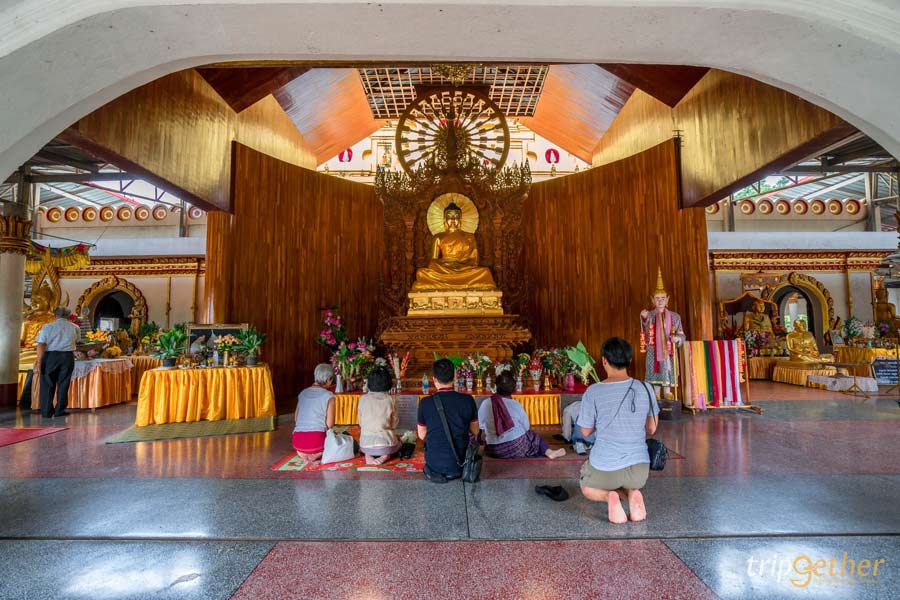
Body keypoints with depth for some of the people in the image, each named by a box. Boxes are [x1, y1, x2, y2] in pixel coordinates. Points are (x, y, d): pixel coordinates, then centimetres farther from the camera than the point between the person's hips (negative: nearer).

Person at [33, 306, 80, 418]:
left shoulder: (47, 327, 0)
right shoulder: (74, 327, 6)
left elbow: (41, 345, -7)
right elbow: (77, 341, 18)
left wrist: (38, 363, -7)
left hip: (50, 356, -1)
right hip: (67, 357, 1)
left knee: (48, 384, 8)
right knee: (63, 384, 8)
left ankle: (46, 412, 11)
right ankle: (60, 410, 11)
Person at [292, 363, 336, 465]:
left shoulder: (303, 393, 12)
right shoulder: (329, 396, -4)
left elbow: (295, 419, 15)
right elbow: (330, 424, -6)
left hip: (296, 441, 5)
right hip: (316, 440, -5)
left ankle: (303, 453, 8)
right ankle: (315, 455, 1)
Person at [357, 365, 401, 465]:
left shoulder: (363, 399, -3)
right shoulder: (391, 400, -6)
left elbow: (361, 423, 5)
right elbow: (394, 424, 1)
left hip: (366, 444, 2)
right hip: (386, 443, -1)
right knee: (398, 441, 33)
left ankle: (368, 455, 6)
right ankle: (385, 454, 2)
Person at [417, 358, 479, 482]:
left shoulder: (425, 402, -13)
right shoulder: (468, 400, -11)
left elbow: (422, 435, 1)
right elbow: (475, 431, 3)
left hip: (434, 464, 0)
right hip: (460, 463, 1)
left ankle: (436, 472, 9)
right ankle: (455, 472, 11)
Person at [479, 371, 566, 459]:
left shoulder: (485, 404, -9)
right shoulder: (515, 405, -12)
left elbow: (481, 427, 2)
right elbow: (527, 427, 1)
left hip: (493, 451, 2)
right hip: (517, 448, -2)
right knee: (533, 435, 27)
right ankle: (549, 452, 27)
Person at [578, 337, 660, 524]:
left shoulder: (592, 392, -15)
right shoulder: (645, 389, -6)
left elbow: (586, 431, -2)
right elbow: (651, 429, 7)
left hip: (604, 469, -3)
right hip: (639, 468, 3)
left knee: (587, 488, 32)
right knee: (633, 482, 39)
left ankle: (609, 496, -2)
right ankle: (632, 493, 3)